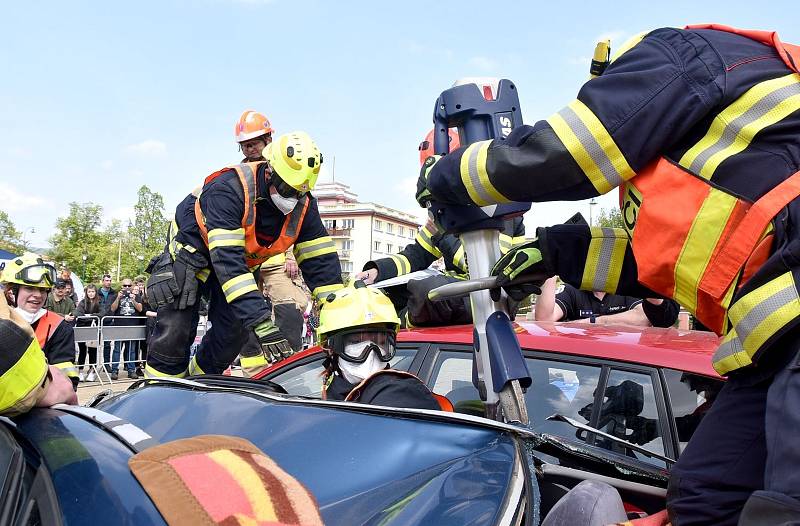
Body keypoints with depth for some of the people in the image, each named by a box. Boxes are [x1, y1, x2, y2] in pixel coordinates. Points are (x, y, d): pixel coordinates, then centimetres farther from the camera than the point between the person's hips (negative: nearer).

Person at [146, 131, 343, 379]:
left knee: (233, 332, -5)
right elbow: (227, 259, -45)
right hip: (192, 249, -5)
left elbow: (321, 259, -18)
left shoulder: (304, 205, -20)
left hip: (243, 262, 5)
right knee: (175, 334, -13)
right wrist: (263, 324, -51)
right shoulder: (229, 188, -38)